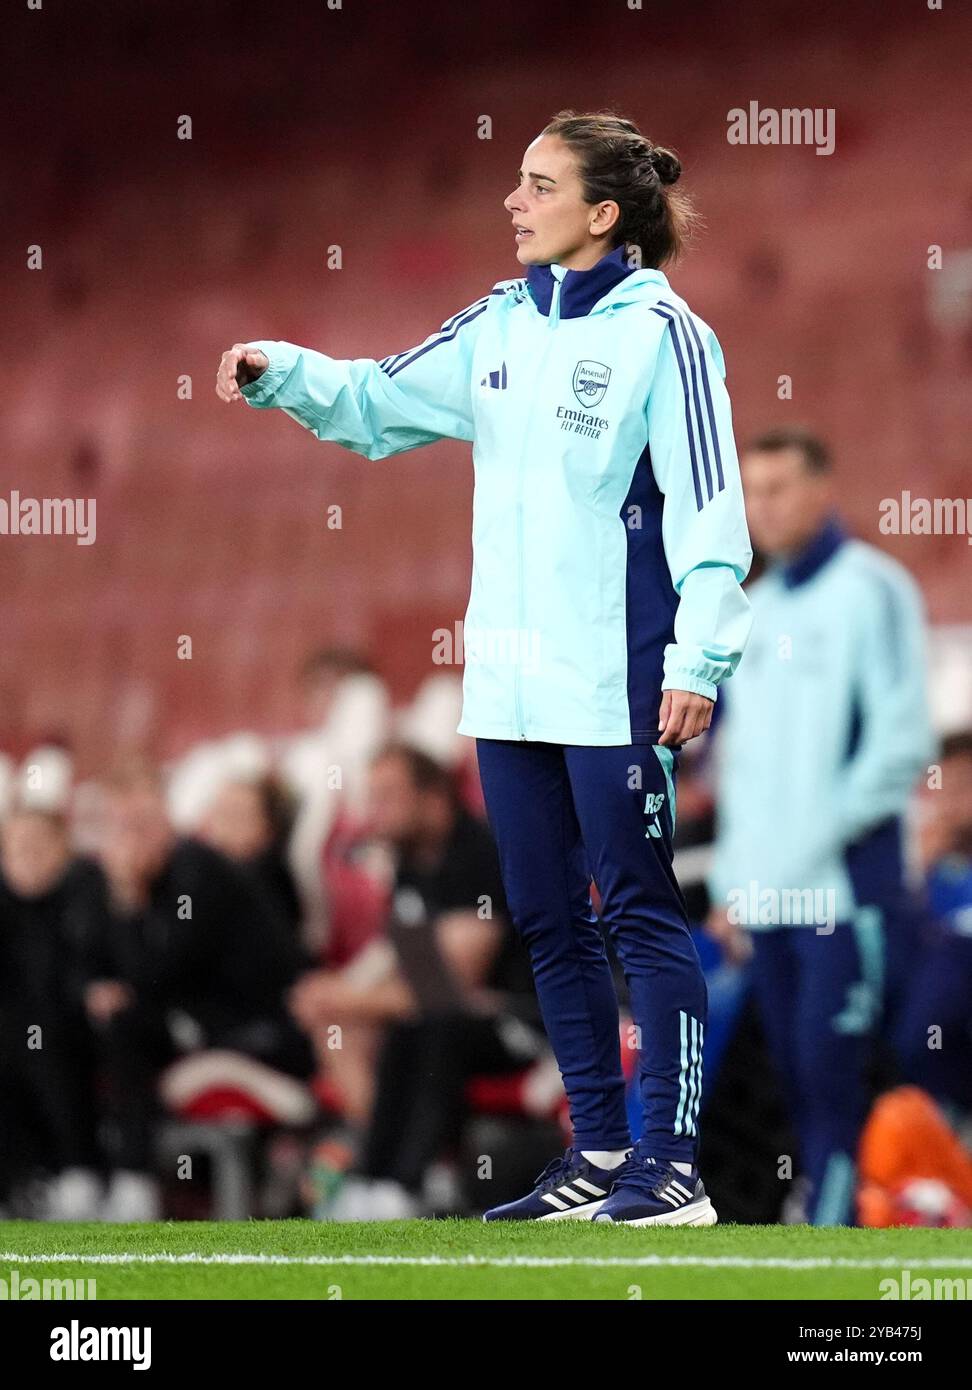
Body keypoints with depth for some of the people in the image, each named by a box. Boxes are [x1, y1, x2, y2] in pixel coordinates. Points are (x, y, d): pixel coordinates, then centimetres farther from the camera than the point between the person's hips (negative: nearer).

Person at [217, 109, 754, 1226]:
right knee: (546, 920, 11)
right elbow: (377, 405, 20)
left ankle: (672, 1166, -1)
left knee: (640, 912, -4)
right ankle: (599, 1154, 19)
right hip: (509, 675, 7)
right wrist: (281, 374, 3)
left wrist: (698, 658, -18)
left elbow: (710, 507, -12)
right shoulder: (498, 327, 11)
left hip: (614, 677, -7)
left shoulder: (660, 333, -9)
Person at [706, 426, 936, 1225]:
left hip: (847, 890, -7)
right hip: (766, 892, 7)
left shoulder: (870, 589, -4)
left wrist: (827, 829, -15)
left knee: (833, 1077, -11)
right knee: (801, 1086, 6)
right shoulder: (758, 609, 17)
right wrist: (731, 878, 16)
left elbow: (904, 738, -10)